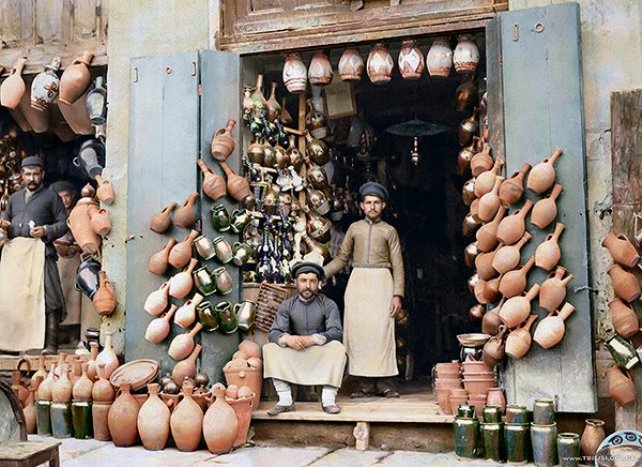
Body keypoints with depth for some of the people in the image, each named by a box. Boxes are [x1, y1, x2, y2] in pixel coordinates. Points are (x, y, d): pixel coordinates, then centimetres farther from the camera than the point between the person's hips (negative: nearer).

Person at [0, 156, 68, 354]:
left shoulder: (51, 197, 10)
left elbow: (64, 224, 5)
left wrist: (46, 231, -11)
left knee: (46, 298, -12)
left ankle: (50, 344, -12)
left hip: (39, 251, -5)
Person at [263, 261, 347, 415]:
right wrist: (287, 338, -31)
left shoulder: (328, 305, -5)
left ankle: (328, 399, -28)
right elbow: (273, 333, -7)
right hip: (294, 355, 2)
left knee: (337, 347, -31)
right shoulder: (287, 306, 0)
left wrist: (312, 339, -31)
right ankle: (285, 400, -25)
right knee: (269, 348, -21)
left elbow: (336, 332, -15)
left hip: (321, 353, -2)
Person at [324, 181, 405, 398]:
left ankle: (385, 384, -2)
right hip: (357, 281, 2)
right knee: (358, 331, -2)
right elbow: (342, 258, 15)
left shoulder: (389, 231, 10)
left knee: (382, 331, -7)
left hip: (381, 282, -2)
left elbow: (397, 265, 6)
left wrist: (397, 294, -4)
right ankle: (365, 385, 3)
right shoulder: (354, 228, 16)